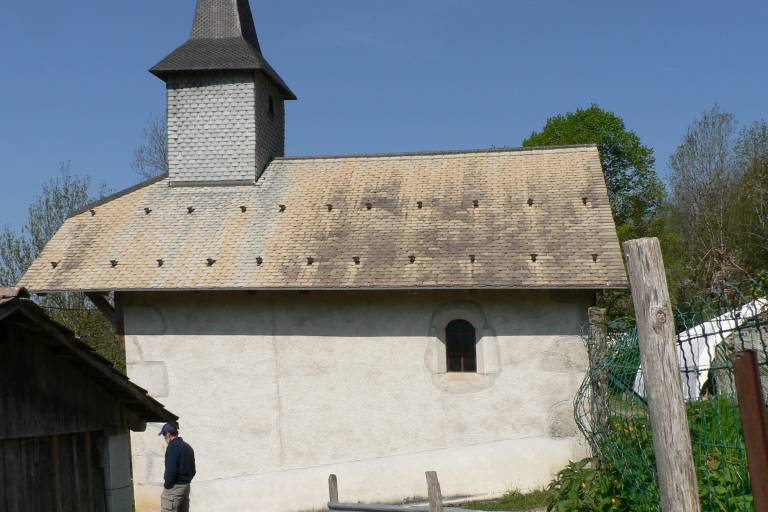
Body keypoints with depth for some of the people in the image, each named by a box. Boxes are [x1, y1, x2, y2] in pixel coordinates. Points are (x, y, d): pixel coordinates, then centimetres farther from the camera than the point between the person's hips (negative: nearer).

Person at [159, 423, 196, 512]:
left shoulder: (173, 446, -12)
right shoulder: (188, 447, 16)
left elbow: (171, 470, -19)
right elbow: (193, 470, 17)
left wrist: (167, 484, -9)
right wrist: (186, 481, 15)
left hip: (174, 488, -9)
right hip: (186, 486, 9)